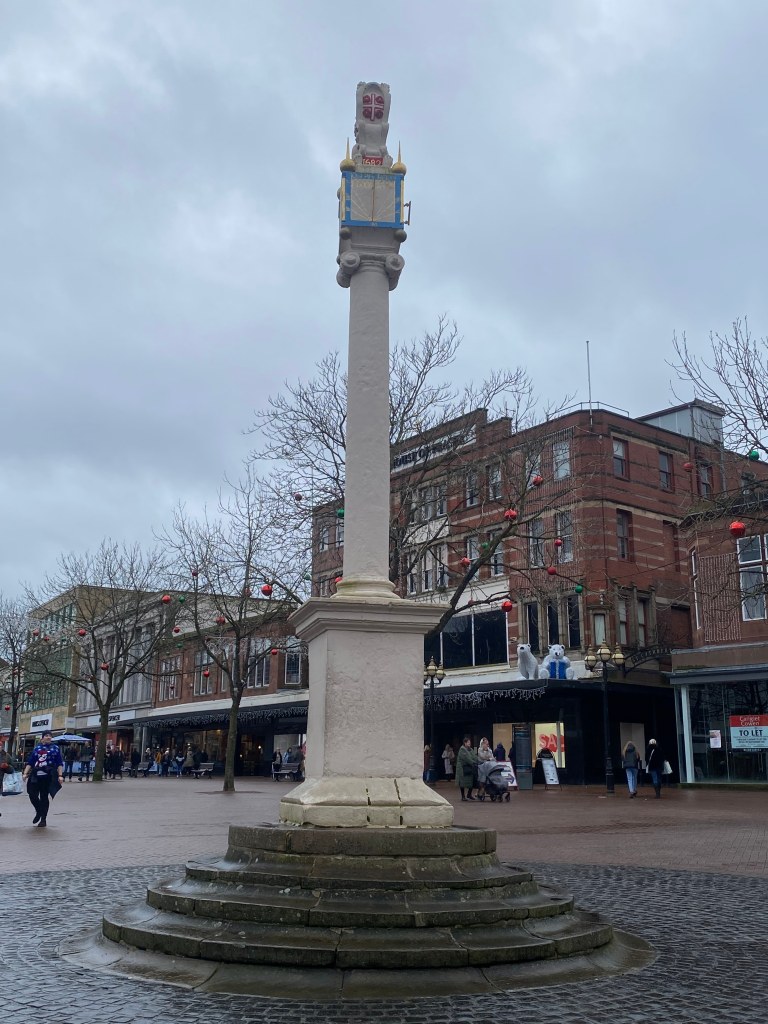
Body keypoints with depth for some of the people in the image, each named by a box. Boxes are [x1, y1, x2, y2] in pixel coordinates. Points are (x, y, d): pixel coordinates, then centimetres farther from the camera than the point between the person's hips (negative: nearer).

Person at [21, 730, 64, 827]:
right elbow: (30, 762, 12)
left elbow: (59, 763, 1)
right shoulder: (37, 748, 12)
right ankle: (38, 812, 27)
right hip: (36, 775, 3)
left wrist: (60, 775, -8)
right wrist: (25, 773, 1)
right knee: (32, 795, -1)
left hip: (48, 776, -3)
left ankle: (43, 819, 12)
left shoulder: (55, 748, 5)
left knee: (44, 797, 0)